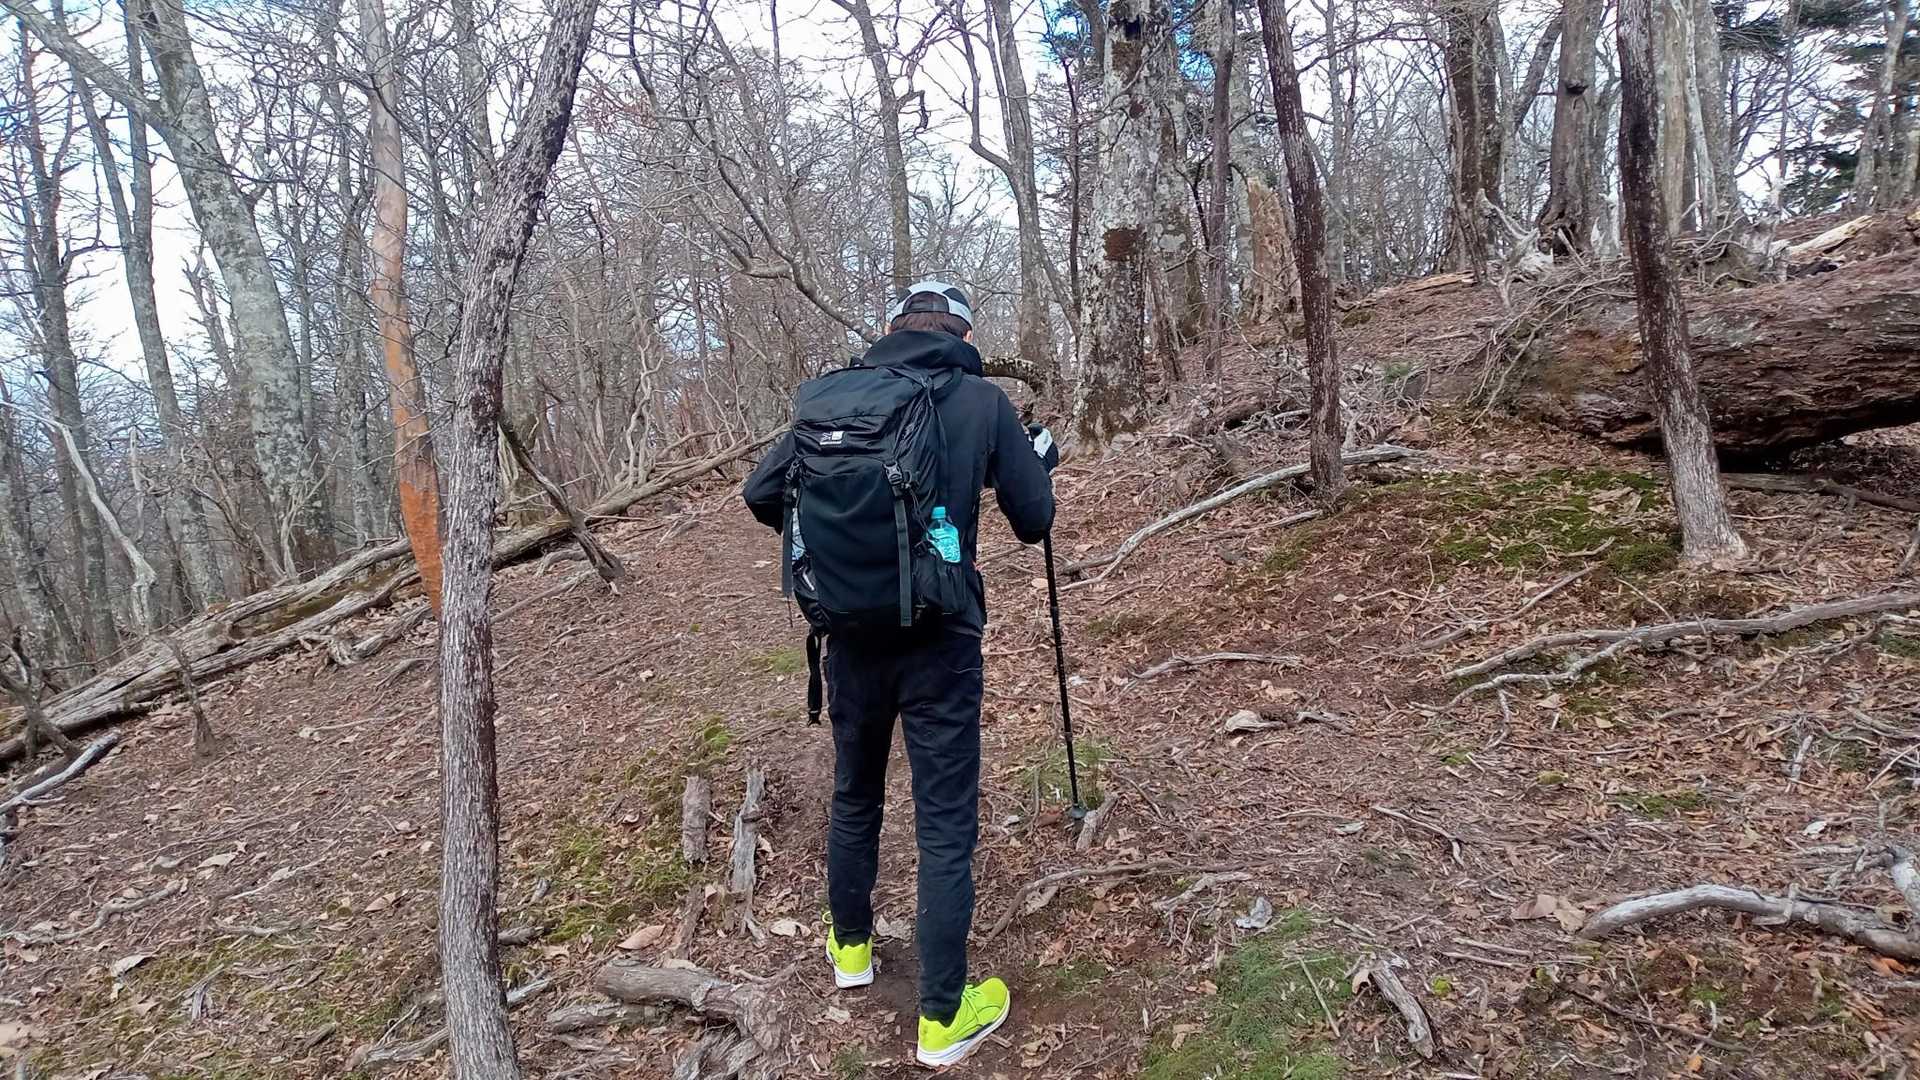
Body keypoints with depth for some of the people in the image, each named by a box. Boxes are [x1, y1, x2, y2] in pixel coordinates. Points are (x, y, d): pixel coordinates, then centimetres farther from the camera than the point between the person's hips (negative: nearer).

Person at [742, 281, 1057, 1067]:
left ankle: (851, 947, 42)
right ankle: (944, 1017, 16)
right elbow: (1033, 523, 0)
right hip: (938, 642, -3)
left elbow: (761, 494, 5)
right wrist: (1041, 462, 20)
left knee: (855, 797, 23)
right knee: (946, 826, 6)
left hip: (852, 634, 4)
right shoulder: (984, 402, -4)